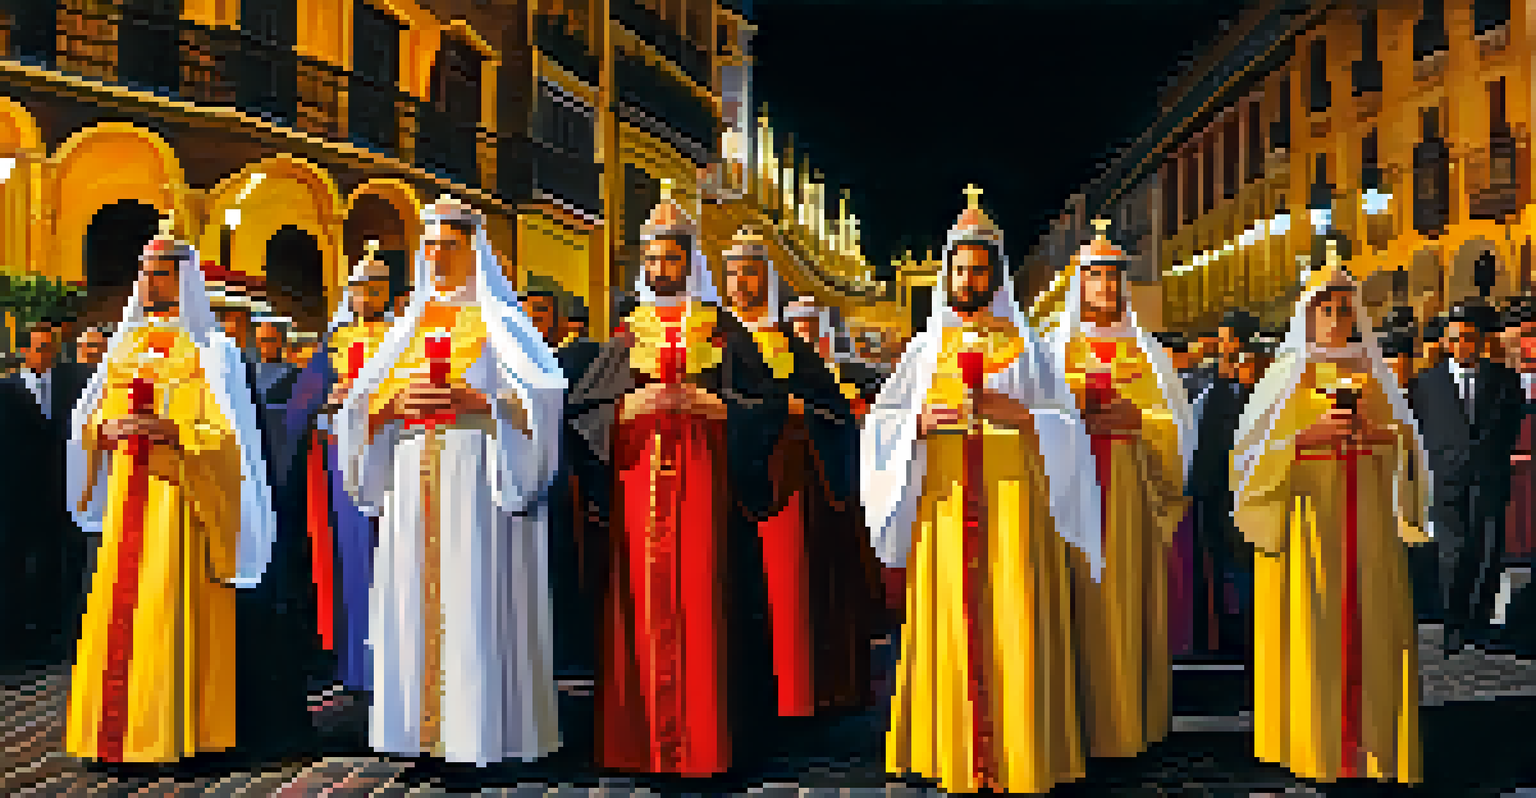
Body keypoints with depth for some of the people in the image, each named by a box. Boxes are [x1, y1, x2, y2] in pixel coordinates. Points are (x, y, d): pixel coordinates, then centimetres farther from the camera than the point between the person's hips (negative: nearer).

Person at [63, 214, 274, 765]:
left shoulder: (207, 349, 0)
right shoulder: (125, 344, 16)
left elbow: (227, 431, -7)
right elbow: (85, 420, 15)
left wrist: (171, 430, -21)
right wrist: (109, 428, -6)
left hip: (180, 489, -5)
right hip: (127, 489, 5)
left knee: (171, 603, -7)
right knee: (117, 604, 4)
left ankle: (171, 730, 0)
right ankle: (114, 727, 12)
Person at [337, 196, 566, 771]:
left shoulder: (499, 320, 3)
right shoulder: (411, 324, 16)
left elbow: (546, 395, -9)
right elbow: (360, 403, 11)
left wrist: (477, 402, -21)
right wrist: (394, 404, -10)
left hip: (476, 475, -4)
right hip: (413, 480, 5)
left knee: (476, 600, -7)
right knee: (418, 600, 3)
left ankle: (480, 728, 0)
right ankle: (426, 732, 9)